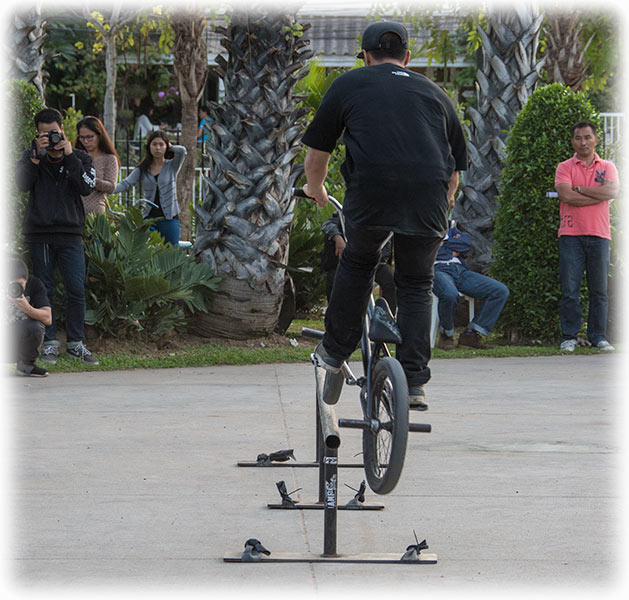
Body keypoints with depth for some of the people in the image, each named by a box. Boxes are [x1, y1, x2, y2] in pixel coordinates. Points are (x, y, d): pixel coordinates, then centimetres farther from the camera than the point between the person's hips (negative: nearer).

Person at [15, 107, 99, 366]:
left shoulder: (80, 158, 8)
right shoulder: (31, 157, 8)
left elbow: (87, 187, -8)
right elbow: (22, 184, -9)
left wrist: (69, 156, -12)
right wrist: (36, 155, -17)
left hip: (70, 233, 0)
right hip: (39, 234, 0)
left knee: (77, 290, -6)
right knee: (44, 291, 2)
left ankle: (75, 342, 5)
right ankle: (49, 342, 9)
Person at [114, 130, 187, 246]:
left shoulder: (172, 166, 3)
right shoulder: (142, 169, 9)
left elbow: (181, 151, -15)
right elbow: (126, 183, -3)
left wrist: (170, 147, 5)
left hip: (169, 219, -2)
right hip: (149, 217, 2)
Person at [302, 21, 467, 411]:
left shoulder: (350, 85, 20)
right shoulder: (433, 92, 28)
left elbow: (317, 152, 24)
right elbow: (456, 165, 31)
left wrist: (316, 190, 42)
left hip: (371, 189, -2)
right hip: (429, 196, 2)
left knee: (358, 262, 24)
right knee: (417, 284, 14)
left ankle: (334, 352, 29)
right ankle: (414, 383, 7)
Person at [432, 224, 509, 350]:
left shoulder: (450, 227, 31)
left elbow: (467, 241, 11)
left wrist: (443, 244, 2)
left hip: (460, 270, 6)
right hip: (438, 268, -6)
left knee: (501, 291, -11)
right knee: (450, 294, -41)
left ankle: (470, 335, -12)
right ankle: (446, 334, -12)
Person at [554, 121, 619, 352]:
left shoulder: (607, 167, 12)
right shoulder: (565, 167, 7)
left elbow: (612, 190, -9)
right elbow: (566, 196, -10)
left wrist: (579, 189, -7)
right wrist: (598, 195, -5)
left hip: (598, 235, 1)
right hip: (571, 234, -1)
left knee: (599, 290, 1)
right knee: (570, 289, -4)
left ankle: (598, 337, 8)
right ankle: (569, 337, 1)